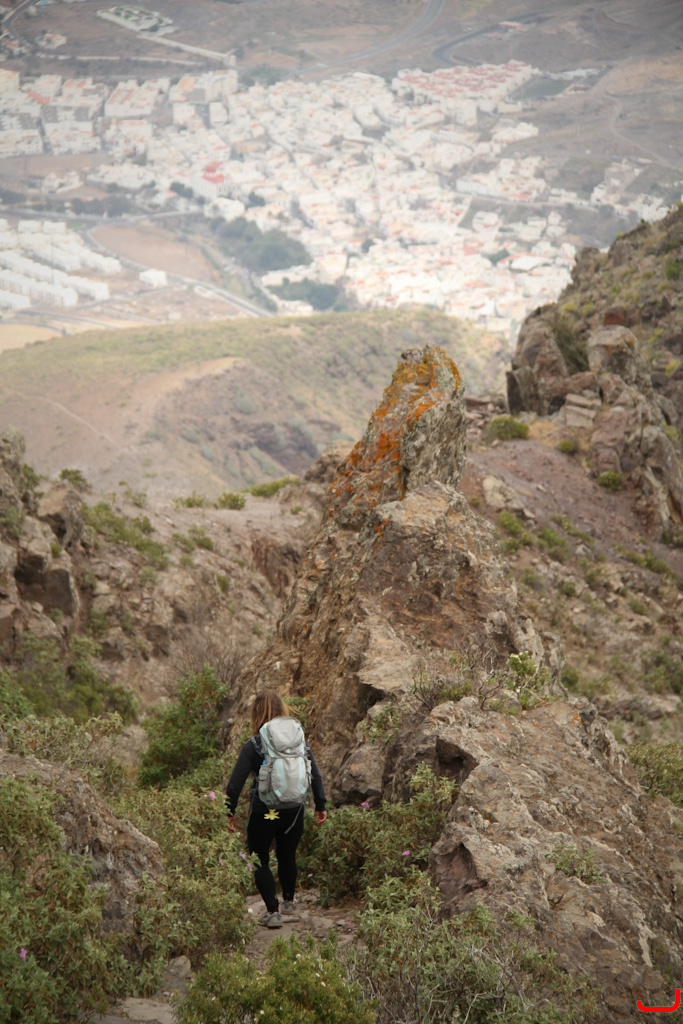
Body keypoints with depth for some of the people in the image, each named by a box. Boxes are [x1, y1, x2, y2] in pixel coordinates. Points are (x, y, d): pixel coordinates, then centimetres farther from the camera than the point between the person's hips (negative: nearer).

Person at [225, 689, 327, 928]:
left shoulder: (253, 746, -13)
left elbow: (235, 784, -14)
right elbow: (316, 776, 1)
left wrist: (230, 813, -3)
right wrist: (320, 806, 10)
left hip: (263, 812, -4)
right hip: (294, 810, 4)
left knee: (260, 861, 13)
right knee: (287, 856, 24)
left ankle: (273, 911, 9)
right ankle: (289, 903, 41)